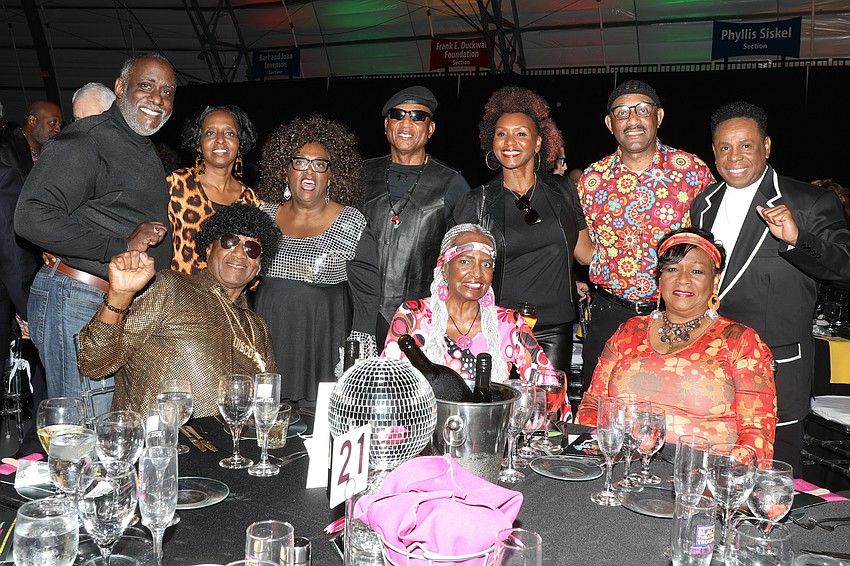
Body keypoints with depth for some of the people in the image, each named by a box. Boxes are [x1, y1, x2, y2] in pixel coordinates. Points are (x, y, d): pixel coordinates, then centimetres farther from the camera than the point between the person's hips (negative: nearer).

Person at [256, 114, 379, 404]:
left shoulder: (351, 223, -5)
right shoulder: (266, 214, 6)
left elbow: (366, 293, -2)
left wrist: (358, 349, -8)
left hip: (324, 344, -3)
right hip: (268, 342, 3)